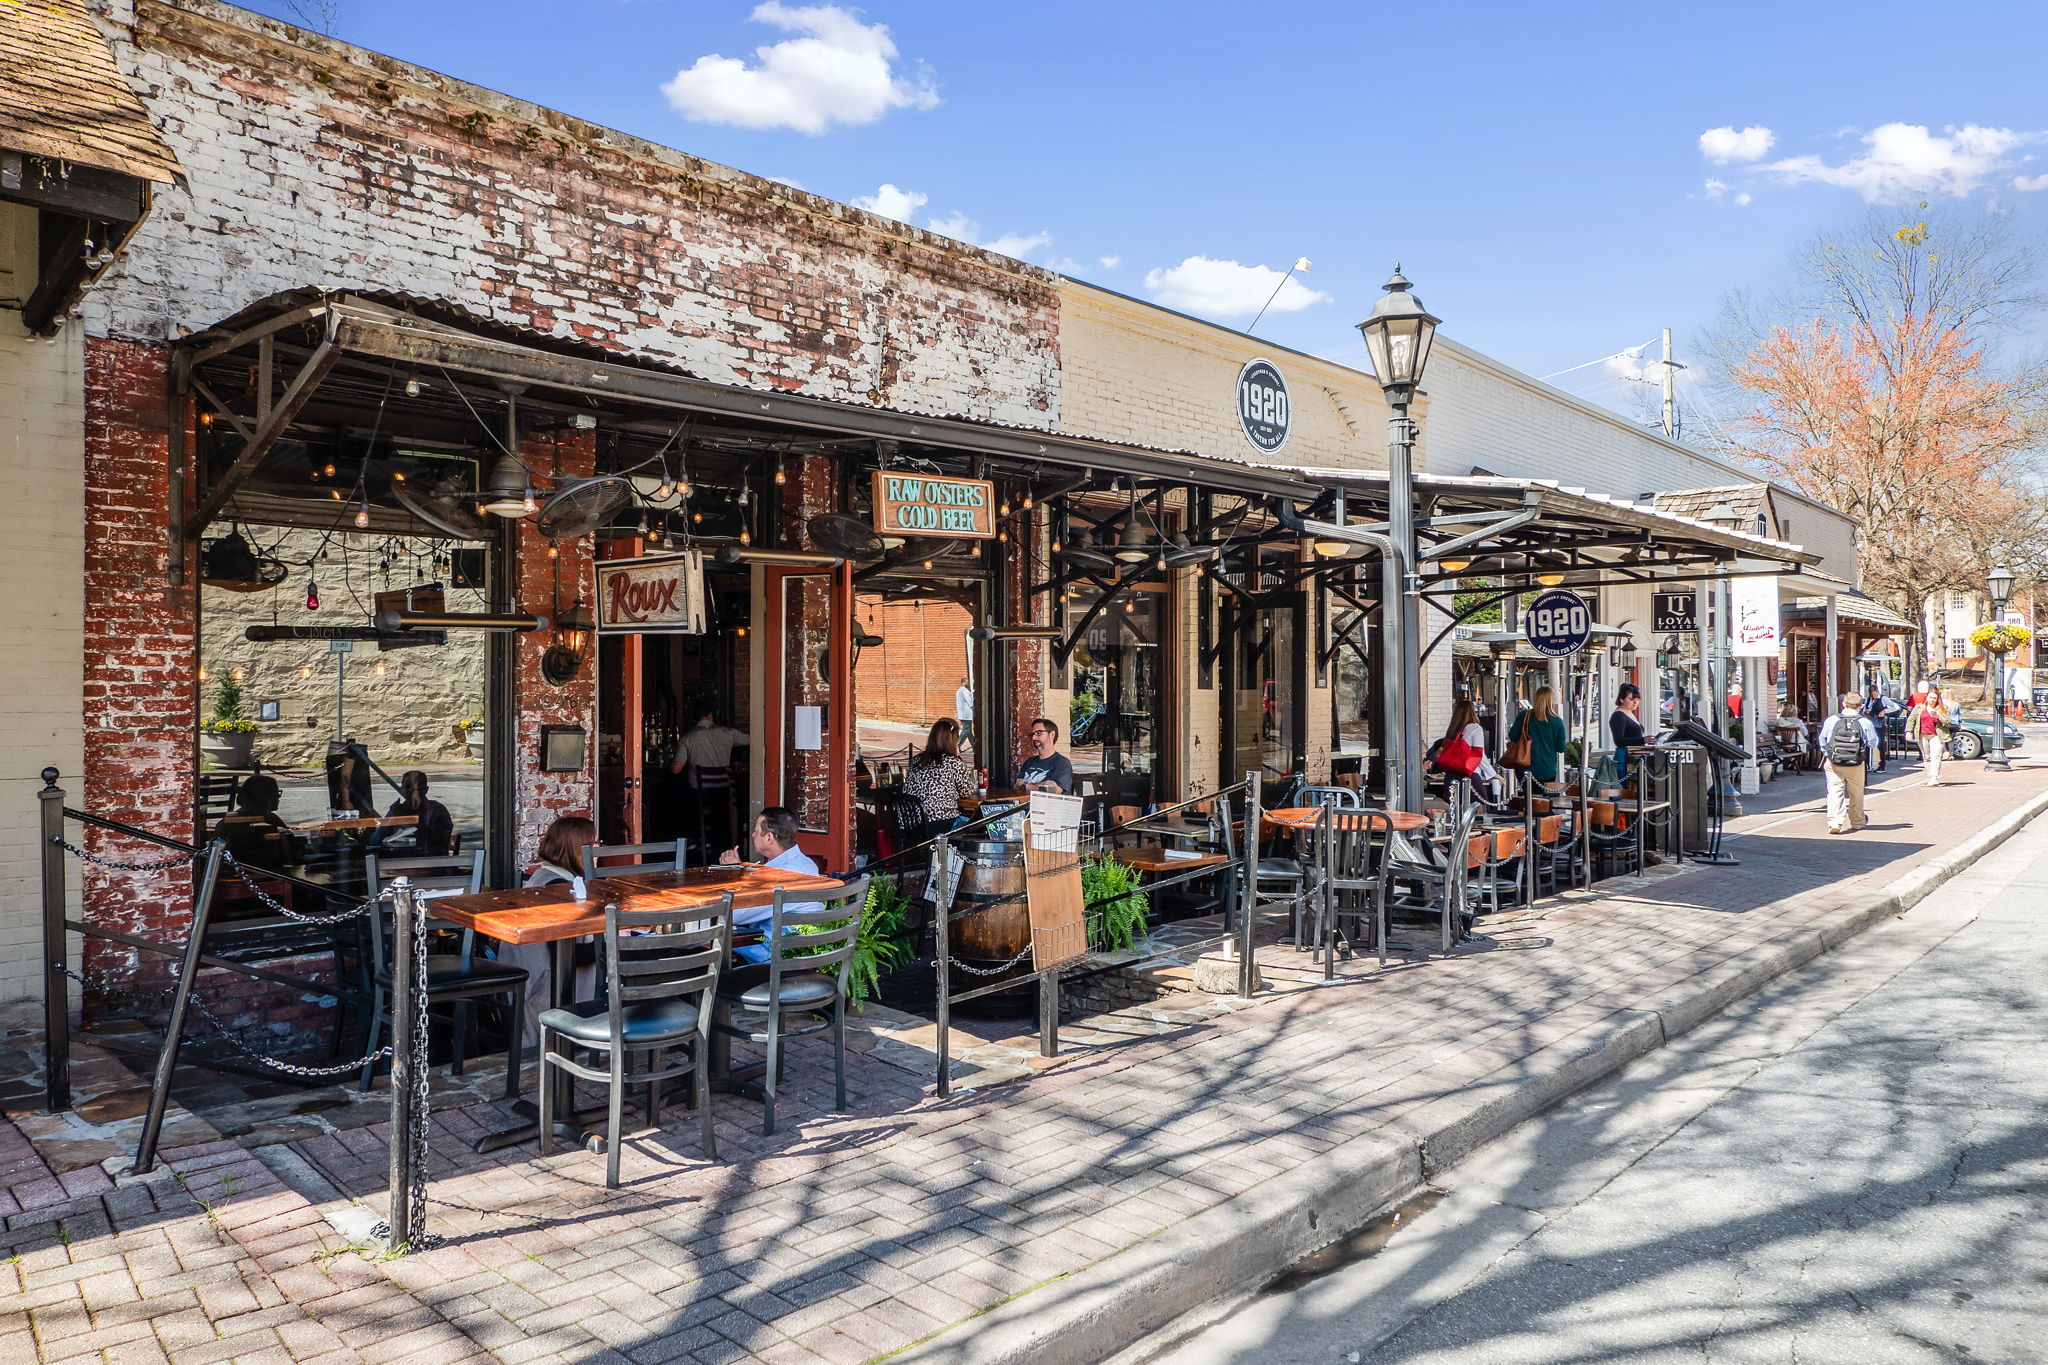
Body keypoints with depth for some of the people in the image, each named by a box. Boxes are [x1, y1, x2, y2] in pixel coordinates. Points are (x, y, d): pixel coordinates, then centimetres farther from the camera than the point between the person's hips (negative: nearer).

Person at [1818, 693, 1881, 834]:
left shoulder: (1832, 720, -3)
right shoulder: (1864, 723, -6)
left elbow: (1822, 740, 7)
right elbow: (1873, 743, 4)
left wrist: (1827, 754, 23)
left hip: (1833, 763, 0)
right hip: (1856, 764, 0)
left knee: (1835, 791, -1)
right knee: (1856, 793, 16)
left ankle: (1834, 822, -15)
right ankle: (1857, 821, 33)